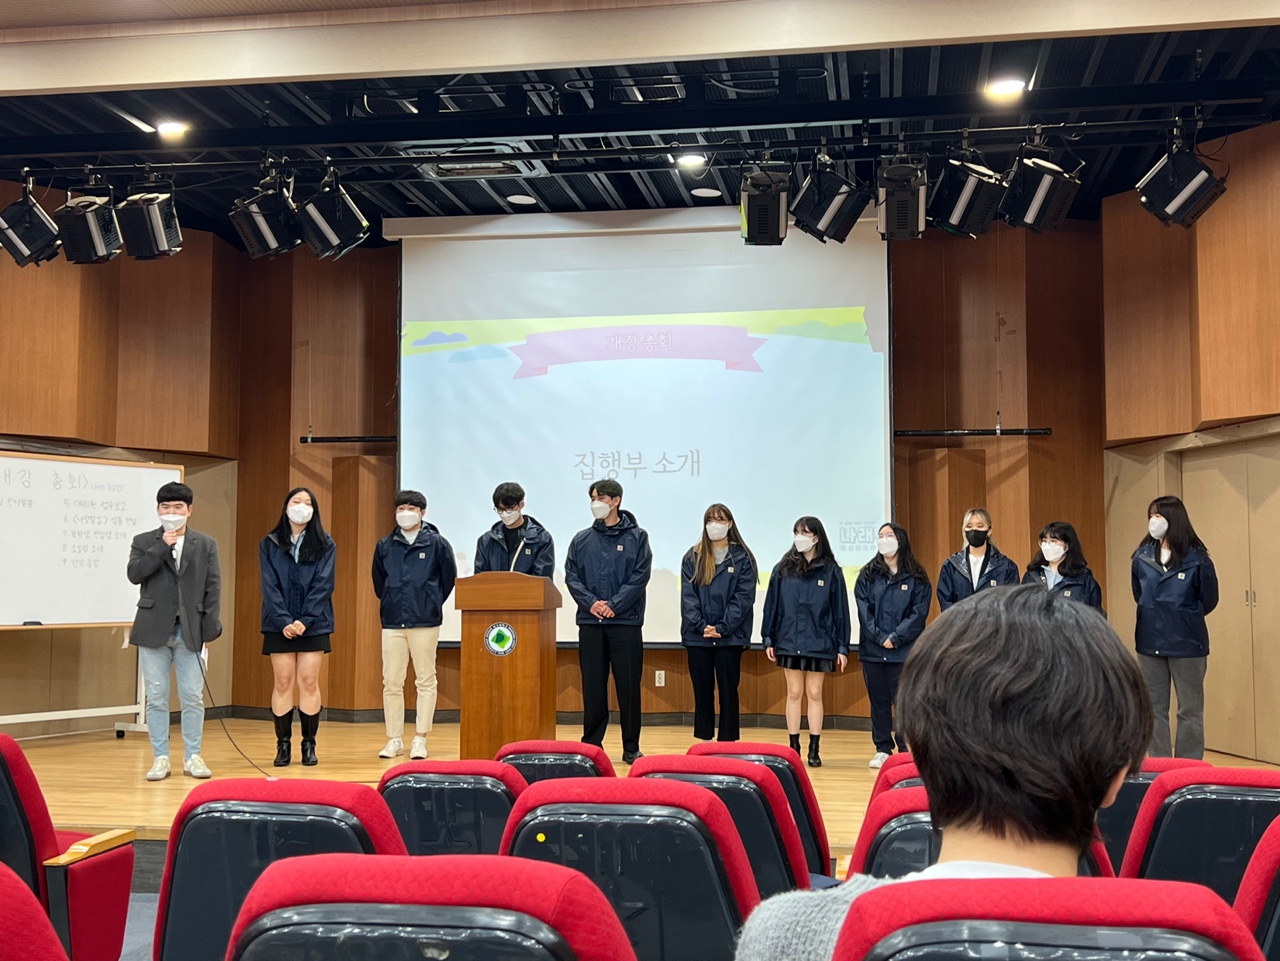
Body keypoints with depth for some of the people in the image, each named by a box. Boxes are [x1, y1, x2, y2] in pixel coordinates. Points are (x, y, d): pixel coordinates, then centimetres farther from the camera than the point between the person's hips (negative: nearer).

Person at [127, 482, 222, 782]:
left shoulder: (206, 544, 7)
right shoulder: (144, 542, 7)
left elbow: (213, 587, 3)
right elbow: (134, 574, -9)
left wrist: (211, 626, -5)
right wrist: (162, 547, -13)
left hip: (190, 631, 0)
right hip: (154, 630, 0)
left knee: (193, 698, 2)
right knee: (156, 698, 4)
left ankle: (192, 756, 12)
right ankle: (160, 758, 11)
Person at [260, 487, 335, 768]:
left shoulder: (325, 545, 3)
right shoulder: (269, 544, 5)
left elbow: (323, 585, -4)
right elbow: (269, 586, -2)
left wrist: (305, 621, -15)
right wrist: (284, 621, -14)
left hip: (313, 624, 0)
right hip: (279, 624, 1)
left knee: (309, 682, -1)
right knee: (283, 683, 0)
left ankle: (309, 744, 6)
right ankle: (283, 744, 7)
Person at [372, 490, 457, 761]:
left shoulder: (437, 543, -1)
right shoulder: (385, 545, 8)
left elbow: (449, 578, 6)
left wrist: (431, 604, 7)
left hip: (425, 622, -3)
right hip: (392, 622, 3)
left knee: (426, 681, 2)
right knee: (391, 682, 3)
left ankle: (420, 739, 8)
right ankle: (394, 739, 12)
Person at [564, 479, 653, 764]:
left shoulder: (636, 537, 3)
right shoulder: (581, 540, 11)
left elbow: (640, 577, -5)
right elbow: (571, 577, 5)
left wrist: (614, 605, -14)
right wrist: (591, 603, -12)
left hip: (626, 621, -2)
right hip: (590, 623, 3)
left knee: (628, 685, 1)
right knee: (593, 686, 6)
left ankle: (631, 747, 9)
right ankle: (591, 744, 14)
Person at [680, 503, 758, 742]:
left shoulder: (743, 558, 2)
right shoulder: (692, 558, 8)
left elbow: (744, 597, -5)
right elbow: (688, 597, 1)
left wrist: (721, 628, -14)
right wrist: (701, 626, -13)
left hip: (730, 636, -2)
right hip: (697, 637, 2)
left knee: (728, 691, 2)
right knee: (702, 691, 7)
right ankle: (704, 743, 14)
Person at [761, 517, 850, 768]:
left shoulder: (831, 571, 0)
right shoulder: (783, 570, 4)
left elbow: (841, 611, 1)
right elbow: (772, 606, 5)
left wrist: (842, 647, -1)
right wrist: (768, 639, 1)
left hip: (819, 642, -1)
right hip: (789, 642, 1)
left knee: (814, 694, 4)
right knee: (794, 693, 6)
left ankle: (814, 750, 11)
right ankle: (793, 748, 12)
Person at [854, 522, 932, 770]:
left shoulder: (917, 578, 2)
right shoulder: (867, 575, 8)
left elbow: (919, 613, -5)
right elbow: (864, 611, 1)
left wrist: (895, 638, -13)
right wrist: (880, 638, -11)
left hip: (904, 651, -3)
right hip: (872, 650, 3)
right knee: (878, 701, 7)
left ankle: (906, 750, 5)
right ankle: (882, 750, 15)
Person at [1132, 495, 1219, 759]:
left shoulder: (1196, 557, -10)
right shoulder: (1142, 556, 1)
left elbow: (1209, 600, 0)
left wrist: (1185, 618, 8)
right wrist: (1157, 617, 9)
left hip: (1187, 644, -4)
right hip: (1150, 642, 4)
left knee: (1189, 710, 5)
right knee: (1154, 708, 11)